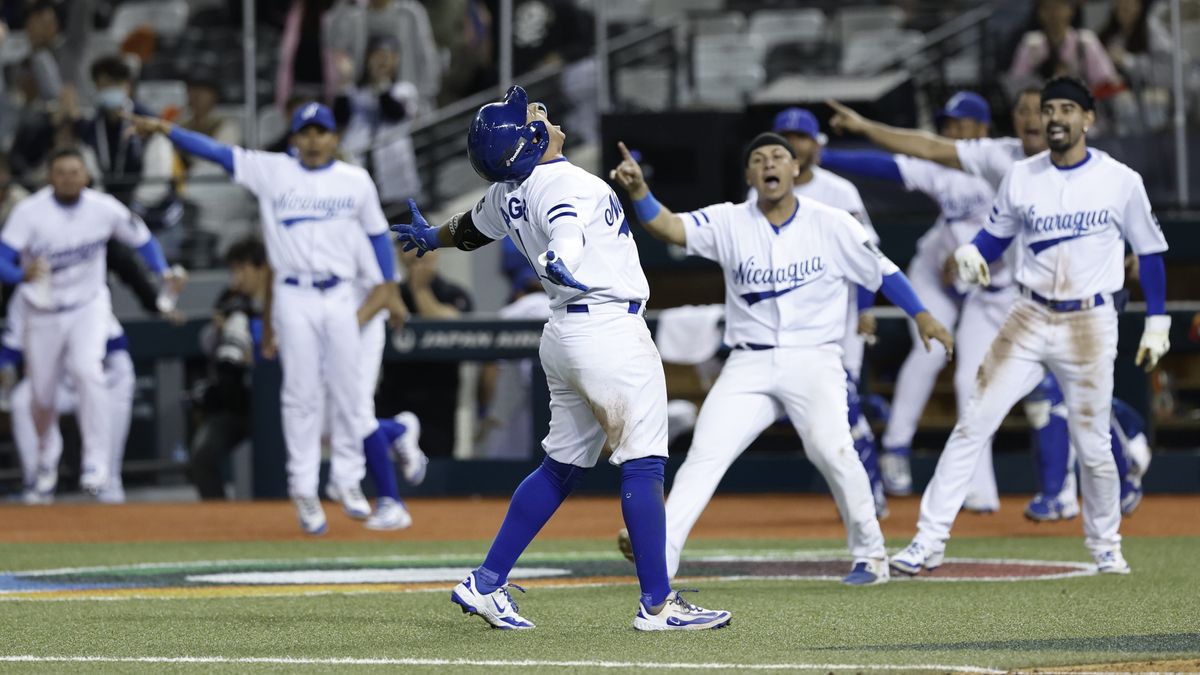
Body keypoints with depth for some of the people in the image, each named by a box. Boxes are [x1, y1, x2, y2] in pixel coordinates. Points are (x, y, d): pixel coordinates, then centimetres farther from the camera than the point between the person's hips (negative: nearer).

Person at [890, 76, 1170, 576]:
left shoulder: (1121, 182, -3)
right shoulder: (1021, 178, 3)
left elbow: (1149, 251, 5)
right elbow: (995, 235, 13)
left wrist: (1157, 323, 2)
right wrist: (970, 253, -11)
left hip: (1089, 327, -2)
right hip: (1030, 321, 2)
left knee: (1093, 446, 2)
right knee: (972, 426, -7)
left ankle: (1105, 545, 25)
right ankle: (930, 540, -7)